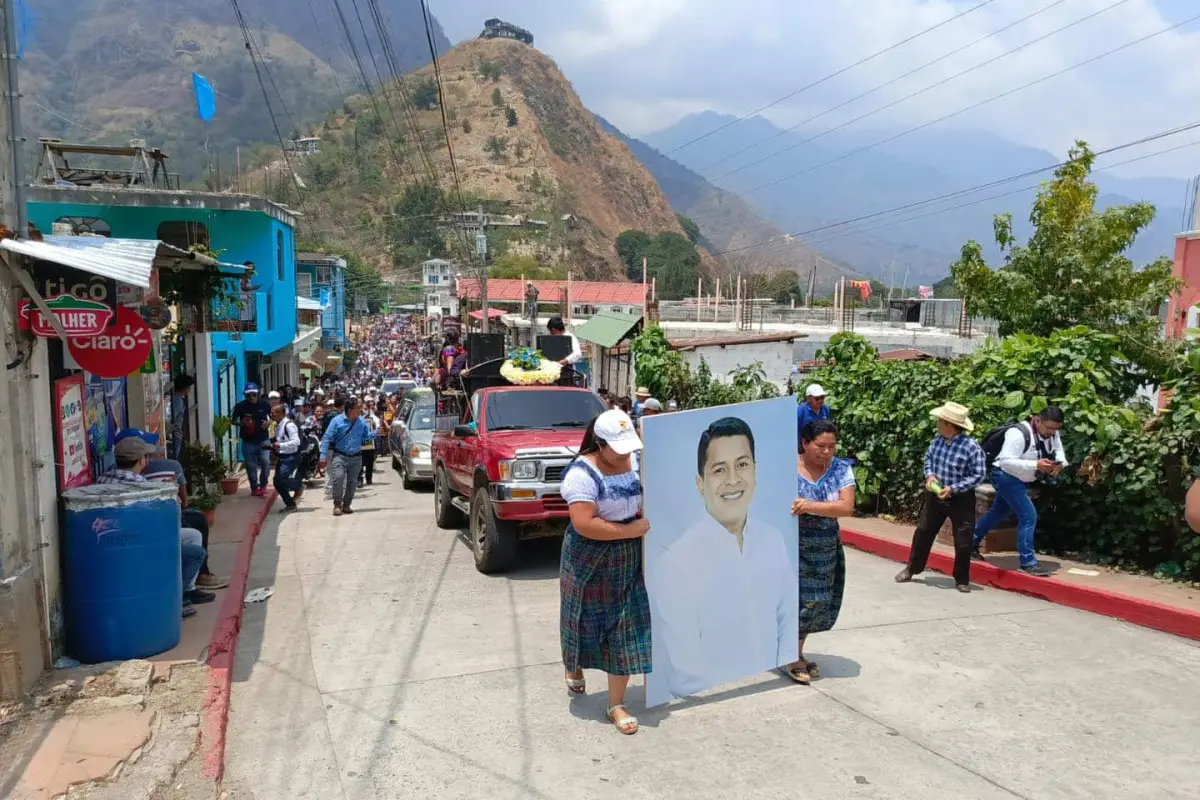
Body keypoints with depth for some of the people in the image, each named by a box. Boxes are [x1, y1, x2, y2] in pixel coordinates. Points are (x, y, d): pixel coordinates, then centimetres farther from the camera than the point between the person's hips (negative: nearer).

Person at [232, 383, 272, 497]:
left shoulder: (264, 405, -3)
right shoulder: (240, 406, -6)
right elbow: (234, 421, 4)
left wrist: (268, 422, -9)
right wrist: (242, 423, -17)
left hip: (263, 440, 0)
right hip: (248, 441, 0)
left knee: (266, 463, -6)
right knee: (251, 466, 6)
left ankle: (263, 486, 12)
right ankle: (254, 487, 21)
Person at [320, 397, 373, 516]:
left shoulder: (361, 422, 3)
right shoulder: (337, 421, -9)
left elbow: (366, 436, 12)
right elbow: (327, 438, -9)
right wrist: (323, 456, -15)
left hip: (356, 457, 4)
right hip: (340, 456, -4)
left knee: (352, 482, 7)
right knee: (338, 478, -20)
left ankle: (346, 505, 21)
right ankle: (337, 504, -7)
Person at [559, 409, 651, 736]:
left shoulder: (632, 462, 0)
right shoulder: (583, 473, -21)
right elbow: (583, 524, -28)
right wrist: (630, 529, -25)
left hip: (628, 562, 5)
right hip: (590, 562, -5)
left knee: (626, 630, 4)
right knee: (587, 622, 13)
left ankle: (616, 705, 14)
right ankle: (574, 669, 46)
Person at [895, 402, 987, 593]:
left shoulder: (972, 447, -23)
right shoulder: (937, 440, -6)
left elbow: (979, 475, -18)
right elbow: (928, 458, 11)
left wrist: (953, 488, -23)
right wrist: (930, 475, -9)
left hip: (961, 500, -5)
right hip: (935, 495, 5)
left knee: (963, 542, 3)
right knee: (923, 532, 13)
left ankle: (962, 580, 23)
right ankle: (912, 569, 29)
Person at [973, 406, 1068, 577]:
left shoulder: (1052, 433, -3)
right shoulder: (1018, 434, -29)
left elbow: (1058, 450, 3)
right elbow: (1006, 461, -33)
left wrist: (1059, 463, -21)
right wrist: (1035, 465, -40)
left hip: (1020, 480, 10)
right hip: (1006, 477, -10)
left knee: (998, 512, 21)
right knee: (1029, 516, -16)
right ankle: (1027, 563, -8)